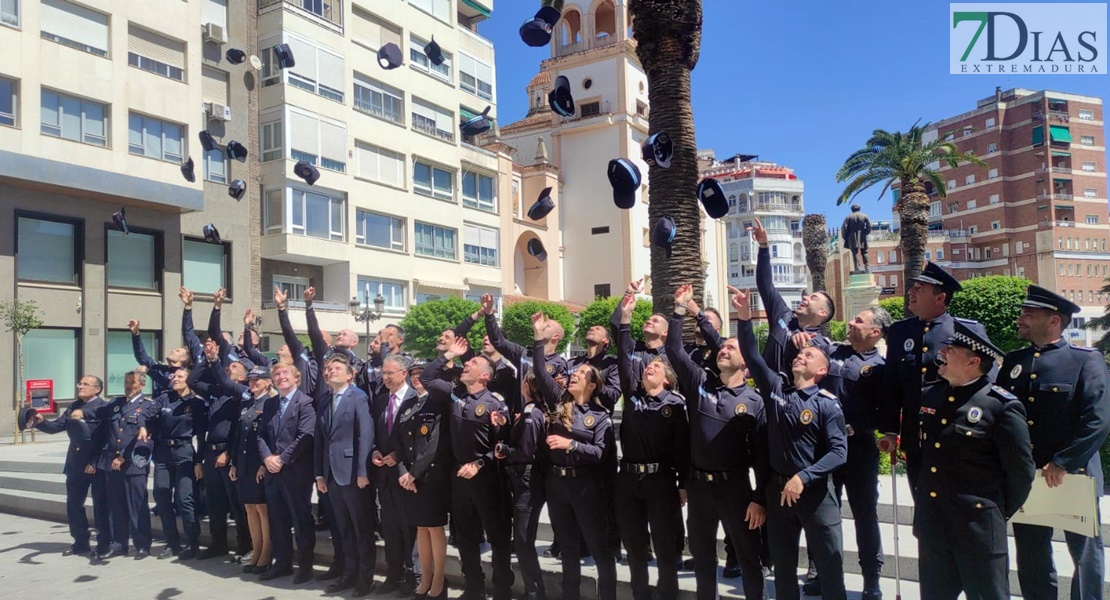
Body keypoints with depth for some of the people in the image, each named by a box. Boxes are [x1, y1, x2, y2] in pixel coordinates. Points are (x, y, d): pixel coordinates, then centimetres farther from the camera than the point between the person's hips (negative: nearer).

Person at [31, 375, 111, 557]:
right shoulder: (73, 407, 13)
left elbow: (107, 436, -17)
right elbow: (57, 426, 7)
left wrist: (96, 462, -21)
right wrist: (41, 422, -10)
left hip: (97, 464, -7)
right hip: (76, 463, 7)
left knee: (101, 505, 1)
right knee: (73, 504, 12)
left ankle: (105, 544, 11)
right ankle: (81, 543, 25)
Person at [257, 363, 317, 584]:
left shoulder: (305, 402, -8)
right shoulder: (269, 403, 15)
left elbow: (305, 437, -16)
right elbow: (261, 434, 11)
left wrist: (282, 459, -16)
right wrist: (267, 457, -6)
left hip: (296, 470, -7)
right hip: (272, 470, 7)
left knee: (301, 518, 1)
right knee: (277, 519, 13)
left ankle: (305, 565, 11)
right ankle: (282, 562, 24)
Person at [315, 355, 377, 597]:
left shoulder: (358, 397, -7)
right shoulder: (323, 402, 14)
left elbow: (366, 436, -14)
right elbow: (320, 440, 13)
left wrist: (362, 472, -19)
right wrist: (320, 473, 7)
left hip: (353, 472, -6)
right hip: (332, 473, 7)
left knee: (363, 529, 4)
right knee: (345, 530, 15)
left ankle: (366, 577, 14)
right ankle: (350, 574, 25)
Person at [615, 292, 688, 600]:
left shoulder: (676, 402, -1)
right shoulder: (632, 394, 7)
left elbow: (683, 445, -3)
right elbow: (623, 359, -1)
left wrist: (683, 484, -6)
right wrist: (625, 319, -7)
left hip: (661, 479, -3)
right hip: (628, 478, 4)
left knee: (666, 546, 6)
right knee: (634, 546, 12)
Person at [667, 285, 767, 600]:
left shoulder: (753, 401, -4)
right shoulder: (699, 382, 2)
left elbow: (762, 454, -4)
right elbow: (674, 350, -6)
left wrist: (760, 498, -8)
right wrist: (680, 309, -11)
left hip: (735, 486, -3)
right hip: (698, 484, 3)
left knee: (748, 557, 9)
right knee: (702, 556, 16)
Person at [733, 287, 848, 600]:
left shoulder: (827, 404, -6)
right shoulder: (776, 388, 3)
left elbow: (839, 452, -13)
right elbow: (752, 355, -4)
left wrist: (803, 477, -22)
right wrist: (745, 318, -16)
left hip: (815, 492, -3)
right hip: (778, 489, 4)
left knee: (830, 565, 3)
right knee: (783, 566, 14)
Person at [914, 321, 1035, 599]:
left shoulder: (1002, 406, -13)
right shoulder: (929, 397, 5)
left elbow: (1021, 471, -8)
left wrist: (1001, 512, 2)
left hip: (978, 527, -6)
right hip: (931, 524, 6)